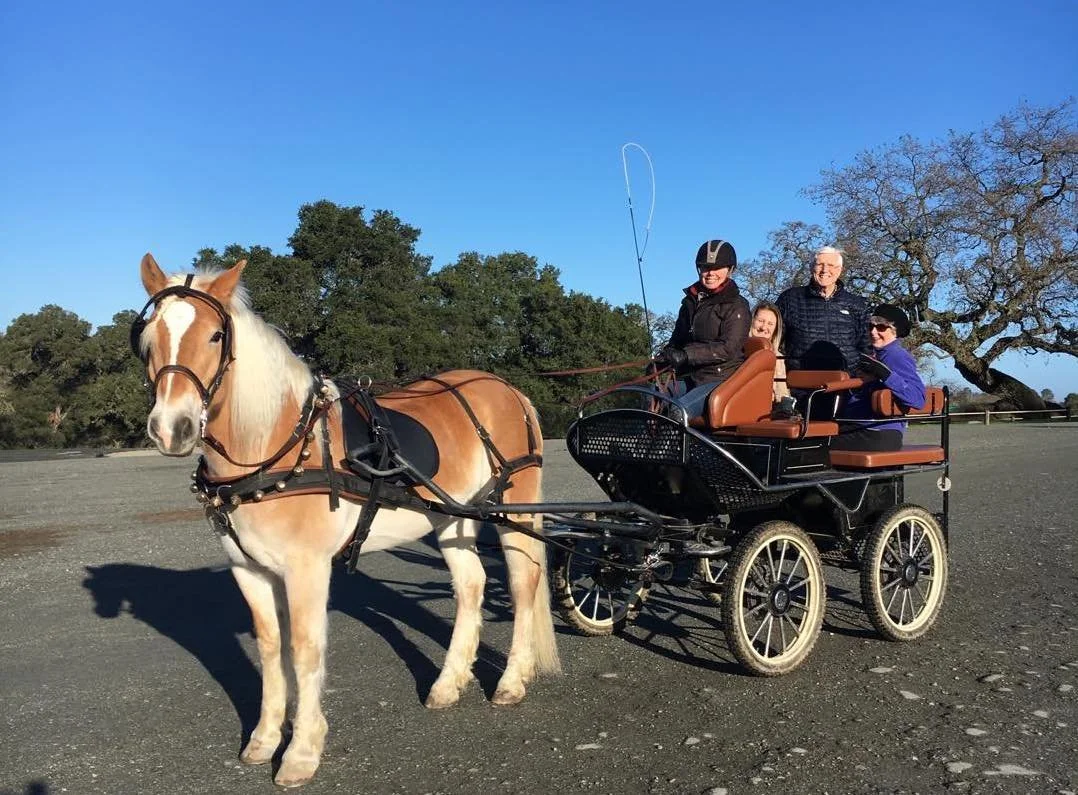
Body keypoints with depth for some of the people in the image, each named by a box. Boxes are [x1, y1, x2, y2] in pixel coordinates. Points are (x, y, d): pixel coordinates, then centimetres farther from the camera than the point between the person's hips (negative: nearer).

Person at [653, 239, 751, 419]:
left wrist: (687, 354, -23)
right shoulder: (690, 301, 18)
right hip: (689, 377, 6)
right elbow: (677, 339, 23)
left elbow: (729, 348, -14)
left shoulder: (736, 306, -2)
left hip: (721, 379, -6)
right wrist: (661, 359, 2)